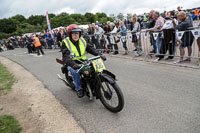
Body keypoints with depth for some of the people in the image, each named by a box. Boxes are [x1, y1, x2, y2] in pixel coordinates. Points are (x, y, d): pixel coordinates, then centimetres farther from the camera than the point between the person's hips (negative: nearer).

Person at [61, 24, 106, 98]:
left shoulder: (82, 40, 6)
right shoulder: (65, 43, -11)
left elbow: (90, 48, 2)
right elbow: (66, 57, -25)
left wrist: (99, 55, -15)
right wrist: (73, 65, -43)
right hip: (72, 63, -4)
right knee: (75, 71, -34)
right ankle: (79, 89, -15)